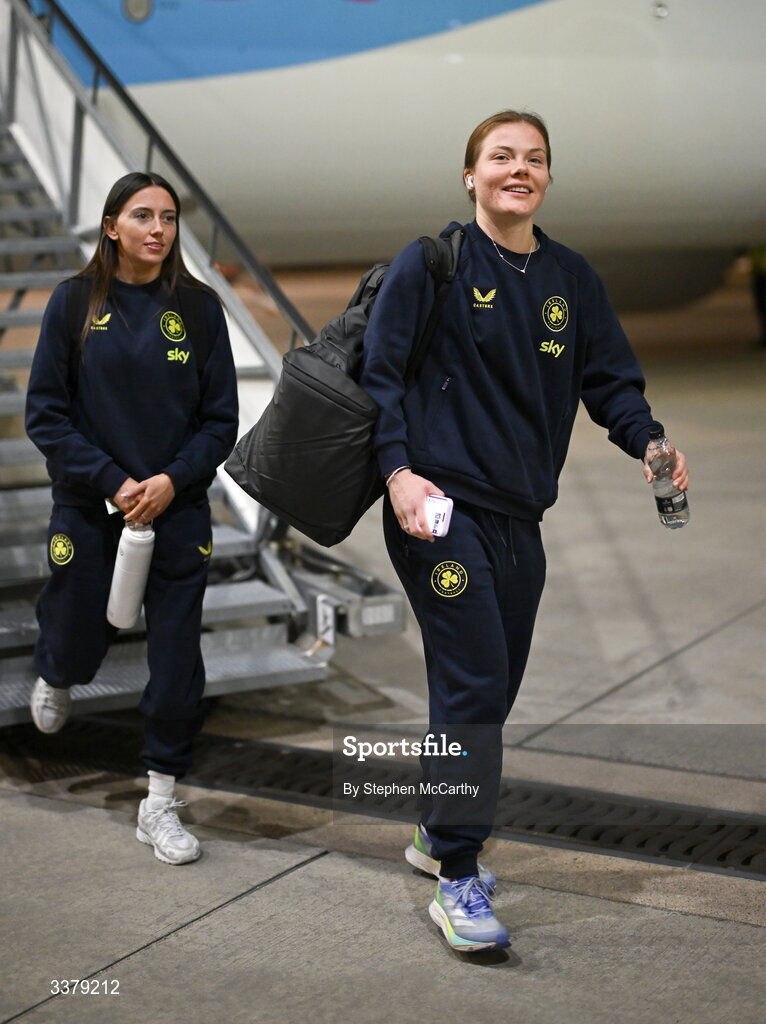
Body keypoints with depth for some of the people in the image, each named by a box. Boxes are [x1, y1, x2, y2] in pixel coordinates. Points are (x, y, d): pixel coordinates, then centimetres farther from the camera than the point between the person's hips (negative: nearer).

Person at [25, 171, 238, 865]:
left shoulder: (198, 306, -1)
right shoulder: (75, 301, -3)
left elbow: (221, 418, 1)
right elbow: (46, 413, -4)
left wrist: (172, 480, -13)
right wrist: (111, 482, -13)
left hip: (178, 510, 1)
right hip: (89, 508, 0)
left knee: (178, 659, -1)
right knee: (79, 642, 12)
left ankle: (161, 802, 14)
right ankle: (55, 676, 51)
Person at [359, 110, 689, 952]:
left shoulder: (573, 281, 12)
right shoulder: (432, 264, -3)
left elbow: (610, 381, 12)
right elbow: (380, 371, -6)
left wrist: (647, 441, -8)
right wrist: (397, 470, -19)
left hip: (520, 513, 6)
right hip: (440, 505, -6)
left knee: (494, 684, 14)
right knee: (473, 683, -12)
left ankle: (439, 835, 33)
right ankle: (458, 881, -5)